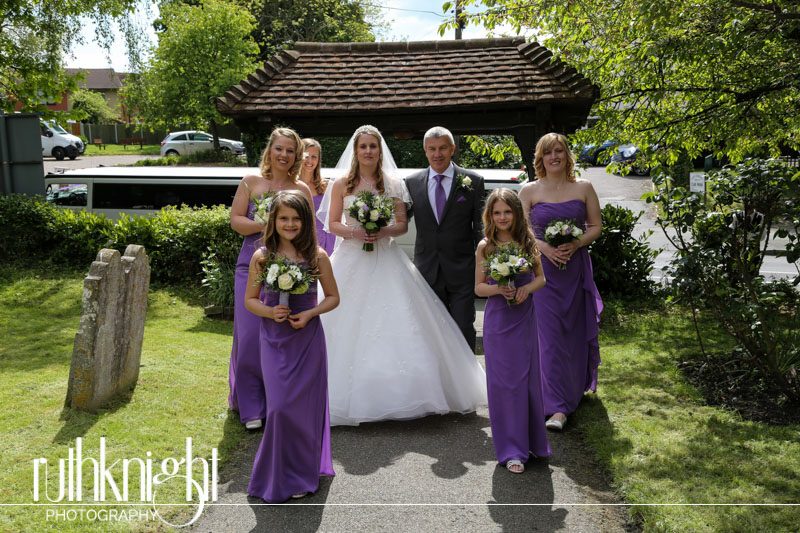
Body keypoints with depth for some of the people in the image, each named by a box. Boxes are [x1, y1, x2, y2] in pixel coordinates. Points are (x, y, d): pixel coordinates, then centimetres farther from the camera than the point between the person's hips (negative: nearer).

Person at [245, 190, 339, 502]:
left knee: (304, 404, 5)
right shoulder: (262, 257, -2)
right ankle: (281, 476, 20)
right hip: (274, 340, 1)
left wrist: (310, 313, -13)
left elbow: (333, 297, 4)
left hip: (308, 339, 0)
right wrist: (270, 312, -14)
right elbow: (250, 300, 6)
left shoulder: (317, 256, -4)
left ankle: (301, 475, 25)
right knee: (280, 406, -2)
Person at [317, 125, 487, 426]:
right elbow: (332, 223, 4)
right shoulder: (342, 184, 6)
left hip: (386, 262, 1)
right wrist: (354, 233, -14)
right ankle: (347, 394, 6)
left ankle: (395, 392, 3)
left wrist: (384, 232, -14)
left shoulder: (392, 184, 8)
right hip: (352, 261, -1)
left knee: (394, 324, -6)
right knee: (350, 327, -4)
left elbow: (403, 224, 6)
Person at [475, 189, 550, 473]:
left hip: (524, 318, 2)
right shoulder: (485, 247, -3)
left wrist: (527, 288, -13)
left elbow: (541, 278, 8)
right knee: (502, 382, 1)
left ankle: (531, 440, 28)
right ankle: (511, 450, 11)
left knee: (527, 378, 8)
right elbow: (478, 287, 1)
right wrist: (498, 289, -19)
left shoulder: (528, 242, 1)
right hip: (497, 320, -1)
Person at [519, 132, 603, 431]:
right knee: (550, 336, -5)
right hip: (543, 269, -1)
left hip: (576, 269, 2)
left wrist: (575, 244, -13)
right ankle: (558, 407, -1)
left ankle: (576, 387, 35)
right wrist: (544, 247, -17)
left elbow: (595, 226, 5)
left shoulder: (584, 188, 5)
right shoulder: (530, 191, 3)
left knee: (575, 331, 9)